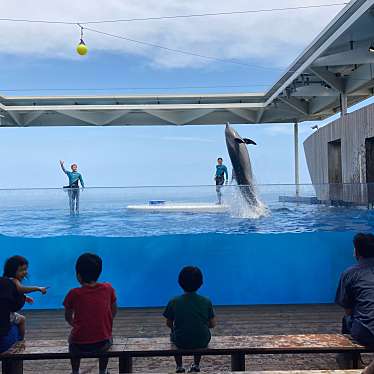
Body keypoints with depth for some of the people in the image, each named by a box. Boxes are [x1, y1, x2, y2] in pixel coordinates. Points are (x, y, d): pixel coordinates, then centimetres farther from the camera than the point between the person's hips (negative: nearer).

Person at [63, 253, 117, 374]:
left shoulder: (74, 294, -7)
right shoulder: (108, 289, -3)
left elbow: (68, 318, 8)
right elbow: (114, 311, 11)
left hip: (80, 345, -1)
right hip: (103, 344, 1)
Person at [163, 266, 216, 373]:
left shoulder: (173, 302, -10)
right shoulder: (206, 302, -8)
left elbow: (169, 324, 0)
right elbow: (213, 324, -1)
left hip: (181, 342, -1)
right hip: (202, 342, 1)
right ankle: (196, 365, 43)